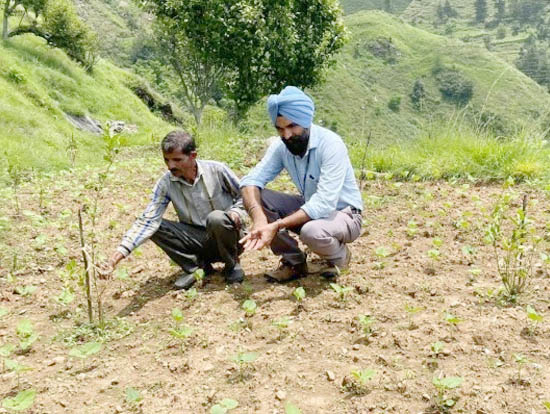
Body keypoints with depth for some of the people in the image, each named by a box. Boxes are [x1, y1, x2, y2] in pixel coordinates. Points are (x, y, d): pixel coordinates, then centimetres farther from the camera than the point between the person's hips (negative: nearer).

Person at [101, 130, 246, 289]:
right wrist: (120, 252, -30)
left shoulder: (216, 170, -16)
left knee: (217, 218, -35)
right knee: (156, 226, -18)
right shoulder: (166, 183, -10)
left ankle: (232, 264, -6)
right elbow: (147, 221, -18)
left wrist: (236, 213, -23)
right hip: (197, 240, 3)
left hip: (227, 236, -2)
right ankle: (194, 265, -2)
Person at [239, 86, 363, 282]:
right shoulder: (281, 146, -9)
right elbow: (251, 179, -16)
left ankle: (339, 256, -1)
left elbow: (324, 204, -34)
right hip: (308, 208, 6)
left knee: (312, 231, -39)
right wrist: (258, 217, -36)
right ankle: (294, 261, 0)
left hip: (343, 213, -6)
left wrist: (276, 226, -40)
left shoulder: (331, 144, -27)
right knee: (256, 197, -13)